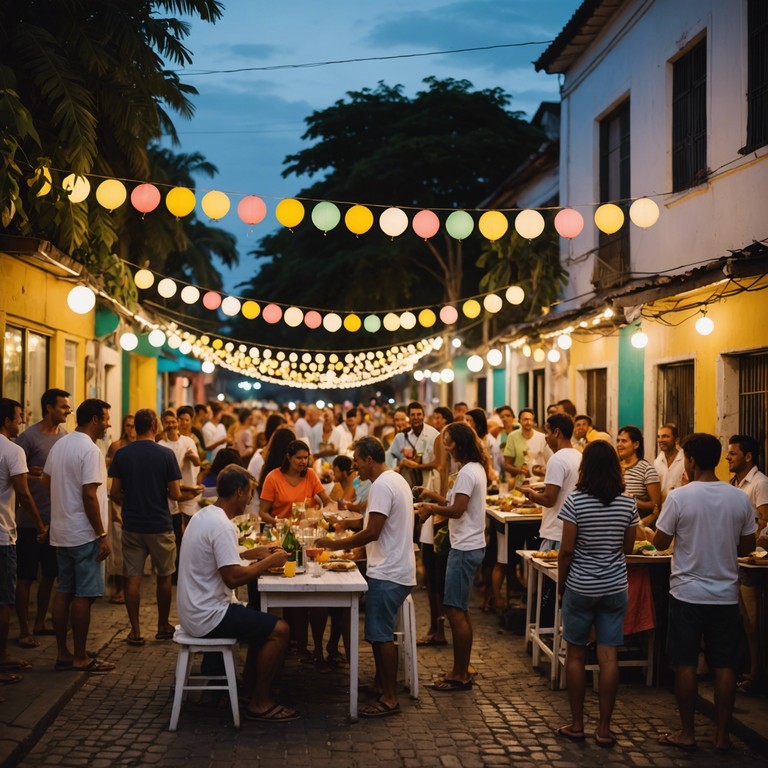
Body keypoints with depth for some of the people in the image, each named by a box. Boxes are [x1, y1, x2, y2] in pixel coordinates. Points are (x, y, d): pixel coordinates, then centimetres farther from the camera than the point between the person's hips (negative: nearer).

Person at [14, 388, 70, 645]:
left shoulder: (65, 435, 8)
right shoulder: (28, 437, -11)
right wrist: (32, 475, -28)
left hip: (57, 518, 6)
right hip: (31, 520, -6)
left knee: (50, 575, 14)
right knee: (26, 576, 1)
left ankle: (40, 623, 27)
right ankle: (24, 630, 9)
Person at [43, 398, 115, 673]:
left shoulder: (59, 445, 10)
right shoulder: (90, 450, -17)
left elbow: (46, 480, 21)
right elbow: (89, 495, -22)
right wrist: (102, 536, -18)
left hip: (61, 532, 9)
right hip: (84, 534, -9)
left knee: (64, 592, 12)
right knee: (84, 595, -2)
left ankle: (62, 654, 17)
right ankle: (80, 658, 3)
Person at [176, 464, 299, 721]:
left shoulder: (203, 516, 10)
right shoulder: (222, 526, -22)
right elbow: (233, 578, -27)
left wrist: (253, 554, 13)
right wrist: (268, 562, -14)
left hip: (195, 610, 11)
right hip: (208, 617, -11)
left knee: (263, 621, 22)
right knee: (279, 630, -9)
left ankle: (249, 689, 25)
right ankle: (259, 703, 1)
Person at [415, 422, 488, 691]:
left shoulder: (467, 472, -17)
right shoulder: (477, 469, 14)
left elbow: (457, 510, -23)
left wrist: (432, 508, -8)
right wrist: (434, 496, 14)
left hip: (465, 548, -11)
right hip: (469, 545, 11)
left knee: (455, 611, -5)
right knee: (460, 611, 14)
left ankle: (460, 675, 1)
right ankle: (460, 670, 21)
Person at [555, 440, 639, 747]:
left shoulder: (575, 501, -12)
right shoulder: (628, 504, -3)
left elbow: (566, 550, -11)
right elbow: (628, 548, 6)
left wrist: (561, 583, 2)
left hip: (580, 588, -2)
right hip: (615, 588, 3)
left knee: (575, 655, 10)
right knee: (609, 657, 4)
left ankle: (576, 724, 16)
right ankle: (604, 728, 9)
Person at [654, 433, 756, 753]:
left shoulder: (680, 497, -13)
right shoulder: (739, 498, -2)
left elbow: (660, 542, -6)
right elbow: (747, 546, 7)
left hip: (687, 593, -3)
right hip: (726, 594, 3)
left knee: (685, 664, 7)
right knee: (724, 666, 10)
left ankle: (687, 733, 14)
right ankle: (722, 735, 16)